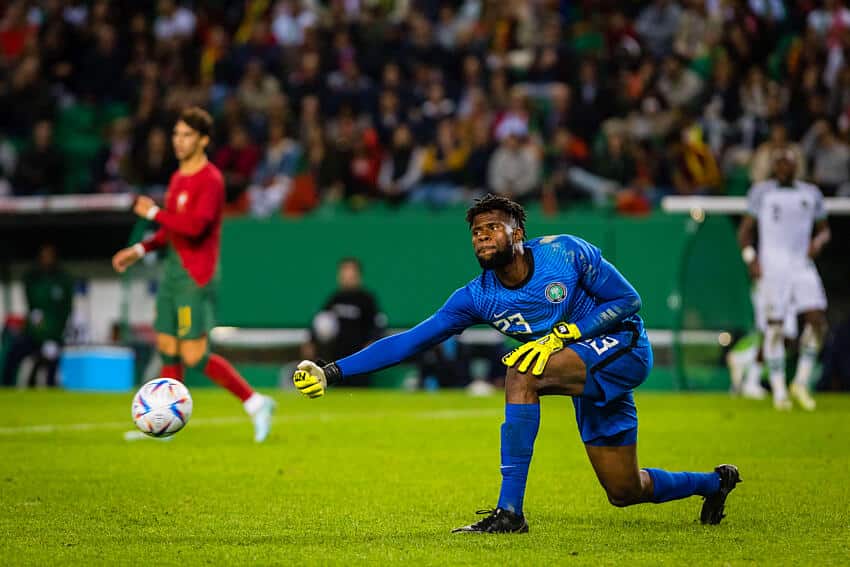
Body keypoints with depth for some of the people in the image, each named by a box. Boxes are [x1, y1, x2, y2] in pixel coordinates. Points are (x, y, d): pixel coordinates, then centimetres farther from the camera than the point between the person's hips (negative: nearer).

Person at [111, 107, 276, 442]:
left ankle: (255, 403, 0)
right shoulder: (178, 178, 16)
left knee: (195, 356, -10)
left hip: (196, 278, -9)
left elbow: (195, 226, -26)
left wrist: (154, 212, -15)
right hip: (174, 272, 9)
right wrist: (140, 250, 19)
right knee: (167, 349, 7)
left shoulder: (210, 180, -13)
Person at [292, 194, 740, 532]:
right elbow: (410, 341, -5)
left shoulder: (565, 252, -15)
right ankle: (714, 482, 42)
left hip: (623, 348, -7)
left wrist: (561, 336, -22)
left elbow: (628, 300, -11)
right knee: (624, 492, 10)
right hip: (587, 378, 7)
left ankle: (509, 511, -29)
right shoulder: (477, 298, -4)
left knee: (521, 375, -29)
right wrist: (333, 373, -12)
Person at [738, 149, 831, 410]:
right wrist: (750, 256, -10)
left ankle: (801, 382, 1)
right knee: (774, 328, -4)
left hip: (803, 265, 2)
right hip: (771, 267, -2)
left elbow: (824, 229, 20)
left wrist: (819, 241, -4)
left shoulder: (811, 194, 12)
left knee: (817, 320, -12)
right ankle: (779, 391, 4)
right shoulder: (761, 192, 5)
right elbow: (746, 229, 6)